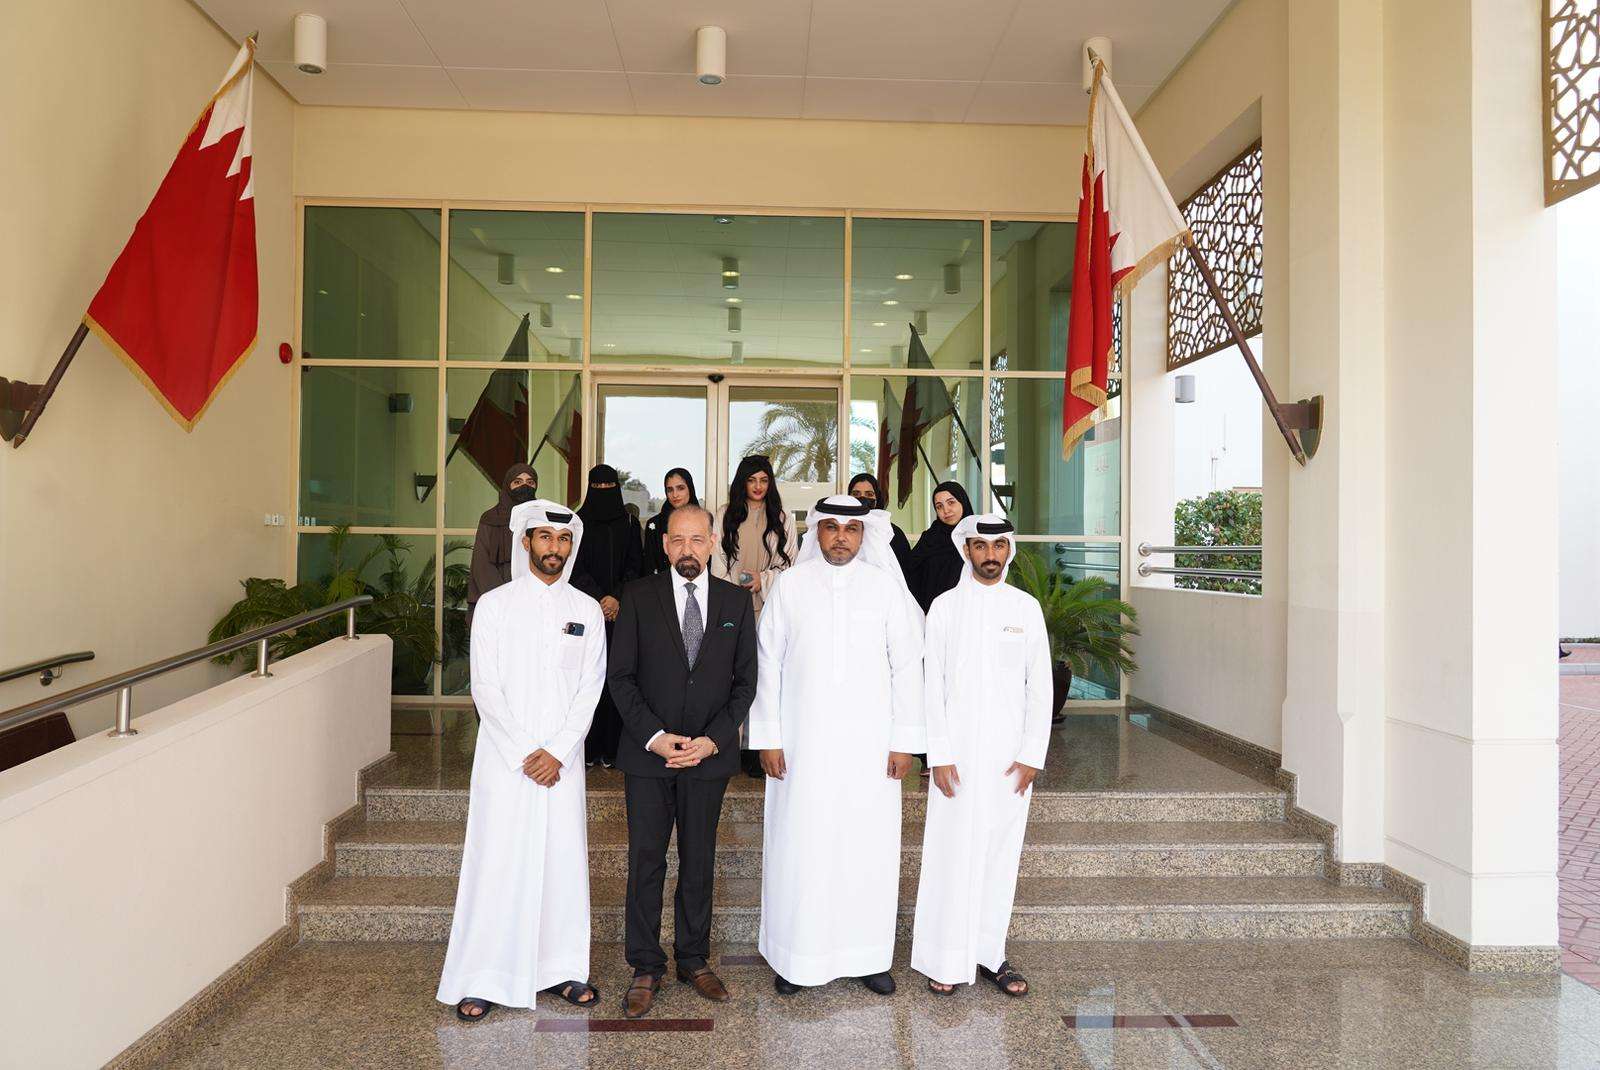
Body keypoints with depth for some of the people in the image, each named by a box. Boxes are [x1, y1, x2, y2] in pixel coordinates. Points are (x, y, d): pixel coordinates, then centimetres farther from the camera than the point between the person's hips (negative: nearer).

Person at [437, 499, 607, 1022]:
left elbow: (590, 688, 1)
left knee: (563, 859, 7)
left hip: (562, 759, 2)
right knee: (497, 861, 1)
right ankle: (482, 979, 12)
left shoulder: (586, 610, 5)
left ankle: (559, 968, 21)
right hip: (504, 757, -2)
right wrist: (524, 752, -11)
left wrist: (558, 752, -9)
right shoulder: (495, 604, -1)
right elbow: (485, 688, -5)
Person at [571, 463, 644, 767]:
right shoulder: (578, 522, 6)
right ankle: (587, 748, 0)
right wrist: (600, 599, -10)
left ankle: (612, 747, 1)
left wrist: (617, 598, -8)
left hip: (621, 610, 1)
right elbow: (576, 568, 0)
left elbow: (635, 566, 5)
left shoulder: (629, 523, 11)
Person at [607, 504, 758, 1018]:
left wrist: (712, 739, -8)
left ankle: (694, 960, 27)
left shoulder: (736, 600, 3)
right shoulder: (639, 596, -1)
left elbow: (745, 680, 3)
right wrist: (655, 737, -12)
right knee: (645, 862, 5)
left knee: (699, 862, 12)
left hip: (710, 755, 1)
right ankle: (646, 969, 19)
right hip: (648, 753, -1)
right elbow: (621, 676, -2)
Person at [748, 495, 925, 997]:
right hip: (803, 743, 0)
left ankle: (867, 955, 22)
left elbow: (906, 666, 2)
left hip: (869, 743, 1)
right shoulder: (790, 585, 2)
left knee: (869, 847, 6)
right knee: (800, 847, 5)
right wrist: (768, 739, -2)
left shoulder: (885, 586, 2)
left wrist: (905, 741, -1)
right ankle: (797, 956, 21)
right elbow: (768, 664, 2)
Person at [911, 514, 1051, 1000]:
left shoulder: (1027, 608, 5)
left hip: (1010, 755, 2)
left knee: (1001, 854, 8)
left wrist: (1032, 755, -3)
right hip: (957, 753, -2)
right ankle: (945, 959, 13)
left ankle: (990, 954, 20)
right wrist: (939, 755, -8)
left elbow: (1040, 687, 5)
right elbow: (932, 685, -2)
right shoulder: (945, 606, 0)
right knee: (952, 854, 1)